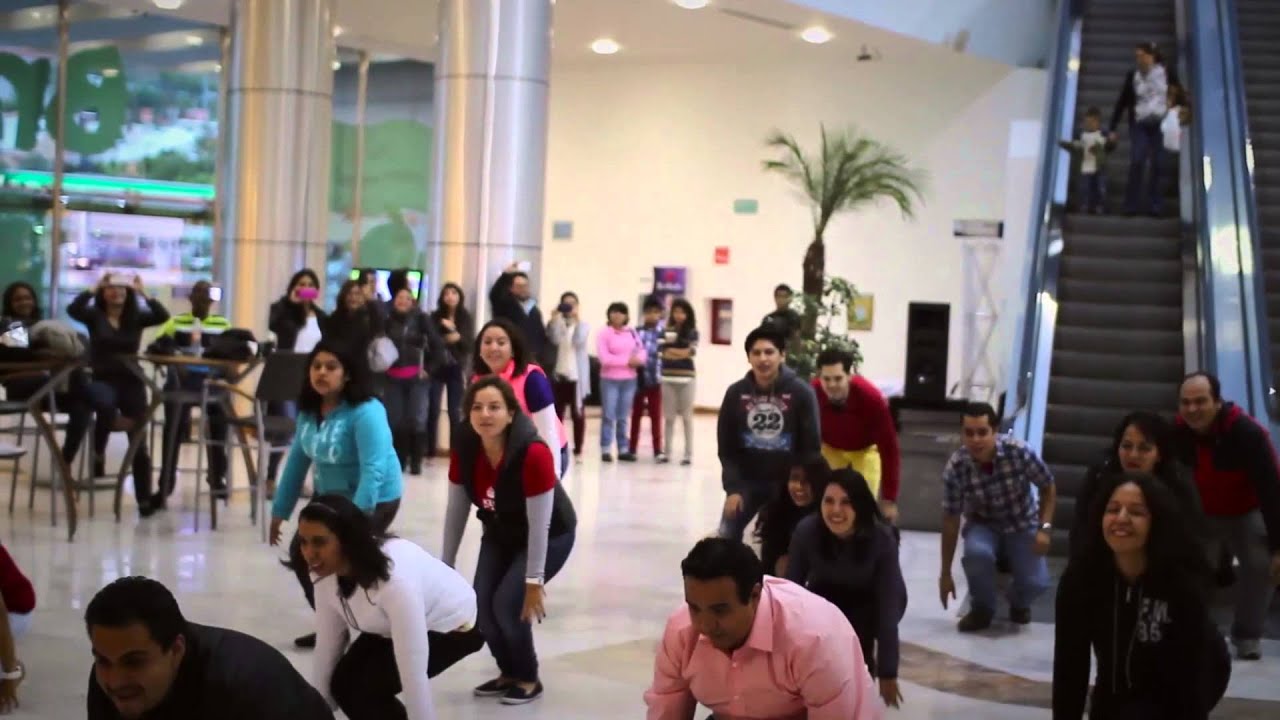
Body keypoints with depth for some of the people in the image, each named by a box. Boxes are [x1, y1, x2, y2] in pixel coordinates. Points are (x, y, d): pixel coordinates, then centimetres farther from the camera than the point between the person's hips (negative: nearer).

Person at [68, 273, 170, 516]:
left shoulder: (137, 317, 6)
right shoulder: (94, 316, 4)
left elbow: (163, 316, -9)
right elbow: (72, 310, -15)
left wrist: (143, 293, -12)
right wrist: (94, 288, -10)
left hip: (131, 381, 2)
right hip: (102, 379, -2)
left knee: (139, 442, -1)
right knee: (106, 406, -38)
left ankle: (145, 499, 1)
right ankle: (97, 455, -14)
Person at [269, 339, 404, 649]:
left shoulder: (366, 412, -26)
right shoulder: (309, 409, -1)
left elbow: (373, 471, -33)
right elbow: (298, 459, 8)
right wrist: (280, 510, 9)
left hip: (374, 500, -8)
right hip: (330, 496, 8)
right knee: (301, 553, 5)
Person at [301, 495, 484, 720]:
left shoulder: (395, 579, -41)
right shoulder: (327, 577, -17)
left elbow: (414, 674, -39)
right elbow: (326, 647, -7)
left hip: (452, 626, -7)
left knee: (367, 687, -20)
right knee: (344, 684, -9)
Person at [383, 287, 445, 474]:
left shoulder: (421, 319, 1)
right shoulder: (388, 321, 8)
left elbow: (438, 345, -3)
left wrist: (429, 369, -5)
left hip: (416, 378, -2)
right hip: (392, 379, 3)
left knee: (417, 420, -5)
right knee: (394, 420, 3)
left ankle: (416, 463, 3)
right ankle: (398, 461, 14)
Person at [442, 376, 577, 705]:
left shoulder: (533, 453, -35)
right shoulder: (464, 448, -18)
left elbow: (539, 524, -29)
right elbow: (456, 510, -7)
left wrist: (534, 582, -25)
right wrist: (445, 567, -2)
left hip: (550, 537, -5)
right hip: (501, 534, 5)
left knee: (507, 604, -17)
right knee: (482, 603, -6)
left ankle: (529, 679, 7)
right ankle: (509, 672, 20)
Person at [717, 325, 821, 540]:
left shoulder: (801, 392, -13)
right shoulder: (736, 393, -6)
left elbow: (811, 447, -9)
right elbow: (727, 447, -2)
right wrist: (732, 488, -10)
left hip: (787, 483, -2)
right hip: (747, 481, 2)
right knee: (726, 536, -3)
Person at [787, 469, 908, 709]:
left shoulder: (882, 539, -34)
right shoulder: (806, 531, -30)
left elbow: (888, 607, -32)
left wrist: (888, 674, -32)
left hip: (869, 601, -2)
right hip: (827, 596, 2)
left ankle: (864, 656, 2)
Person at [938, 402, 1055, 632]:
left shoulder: (1019, 452, -26)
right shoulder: (955, 468, -25)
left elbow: (1048, 487, -8)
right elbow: (950, 520, -16)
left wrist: (1044, 528, -20)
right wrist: (946, 574, -12)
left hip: (1022, 525, 1)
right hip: (983, 525, 0)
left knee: (1036, 583, -19)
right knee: (976, 552, -35)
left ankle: (1018, 602, 21)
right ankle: (983, 608, -5)